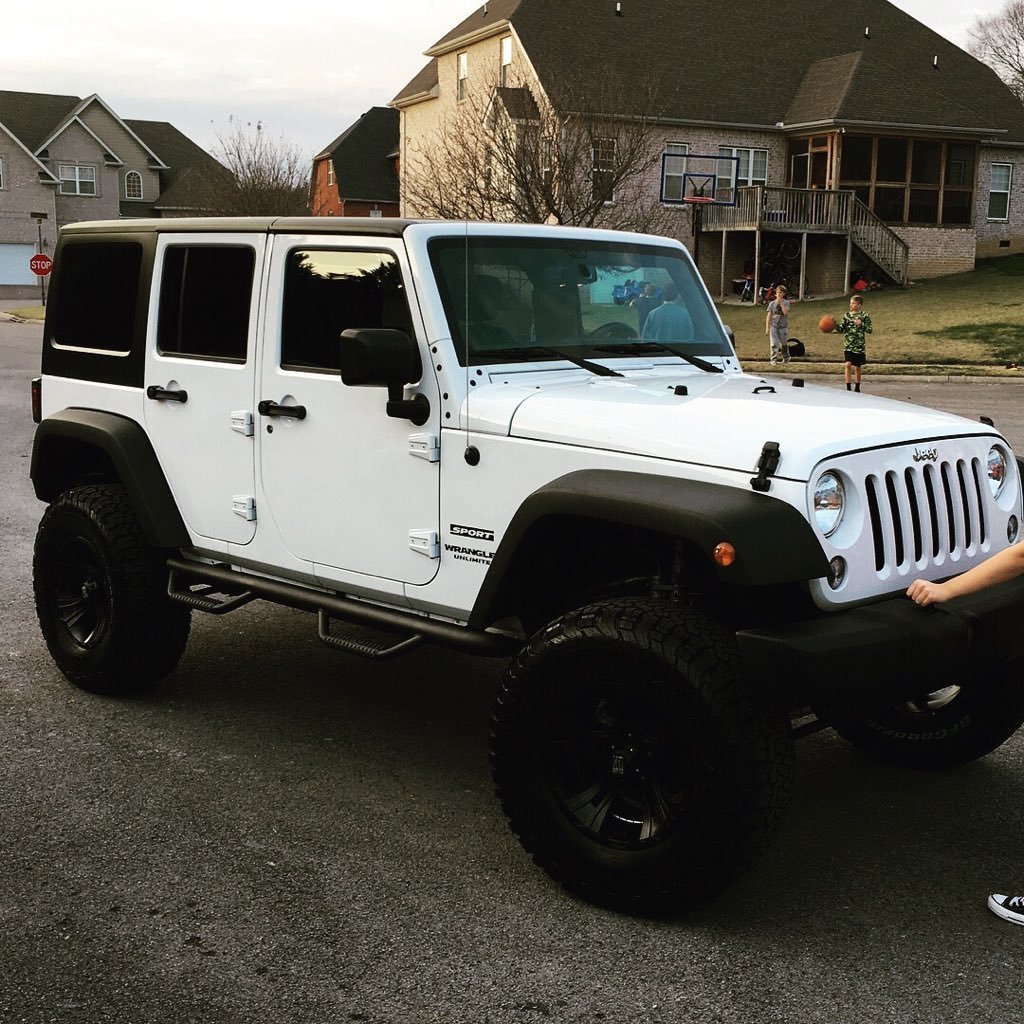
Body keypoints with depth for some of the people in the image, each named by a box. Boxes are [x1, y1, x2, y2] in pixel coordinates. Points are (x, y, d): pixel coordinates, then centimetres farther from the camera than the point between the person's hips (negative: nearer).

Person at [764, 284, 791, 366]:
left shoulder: (786, 303, 1)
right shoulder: (772, 303, 4)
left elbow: (785, 312, -17)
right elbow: (769, 316, 5)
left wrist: (781, 302, -15)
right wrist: (767, 328, 0)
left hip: (783, 326, 0)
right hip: (773, 326, 0)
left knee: (784, 343, 10)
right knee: (773, 343, -8)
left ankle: (786, 358, 27)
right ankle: (773, 359, -5)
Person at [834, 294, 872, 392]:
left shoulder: (864, 316, -3)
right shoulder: (846, 316, 6)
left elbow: (869, 330, -6)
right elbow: (841, 329, 8)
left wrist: (861, 324, -21)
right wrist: (835, 325, -9)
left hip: (859, 346, -1)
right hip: (848, 346, 1)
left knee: (857, 367, 9)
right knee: (848, 364, -15)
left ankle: (857, 388, 24)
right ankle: (848, 387, -10)